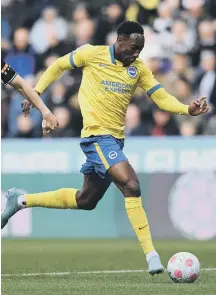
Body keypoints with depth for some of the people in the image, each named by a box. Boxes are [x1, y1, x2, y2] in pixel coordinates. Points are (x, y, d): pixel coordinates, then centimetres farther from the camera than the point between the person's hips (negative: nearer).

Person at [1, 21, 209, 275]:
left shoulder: (139, 69, 6)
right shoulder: (92, 54, -6)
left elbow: (161, 97, 0)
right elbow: (58, 66, 9)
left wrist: (187, 109, -17)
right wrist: (35, 92, 5)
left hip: (115, 138, 7)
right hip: (97, 134, -7)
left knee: (85, 201, 16)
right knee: (131, 185, -22)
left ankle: (21, 201, 32)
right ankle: (150, 254, -20)